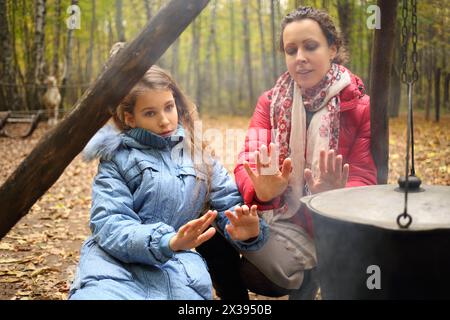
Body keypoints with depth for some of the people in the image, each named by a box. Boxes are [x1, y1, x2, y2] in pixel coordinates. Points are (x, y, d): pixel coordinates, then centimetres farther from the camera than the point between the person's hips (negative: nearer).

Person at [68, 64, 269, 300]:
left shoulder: (199, 155, 16)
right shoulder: (117, 157, 5)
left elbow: (230, 205, 11)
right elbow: (108, 224, -8)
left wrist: (247, 231, -15)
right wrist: (168, 241, -26)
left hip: (174, 264, 2)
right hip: (117, 258, -2)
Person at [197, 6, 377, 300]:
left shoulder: (361, 108, -5)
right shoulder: (270, 102, 3)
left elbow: (363, 182, -11)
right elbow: (249, 162, -11)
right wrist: (262, 192, -36)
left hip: (328, 228, -4)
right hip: (275, 217, 4)